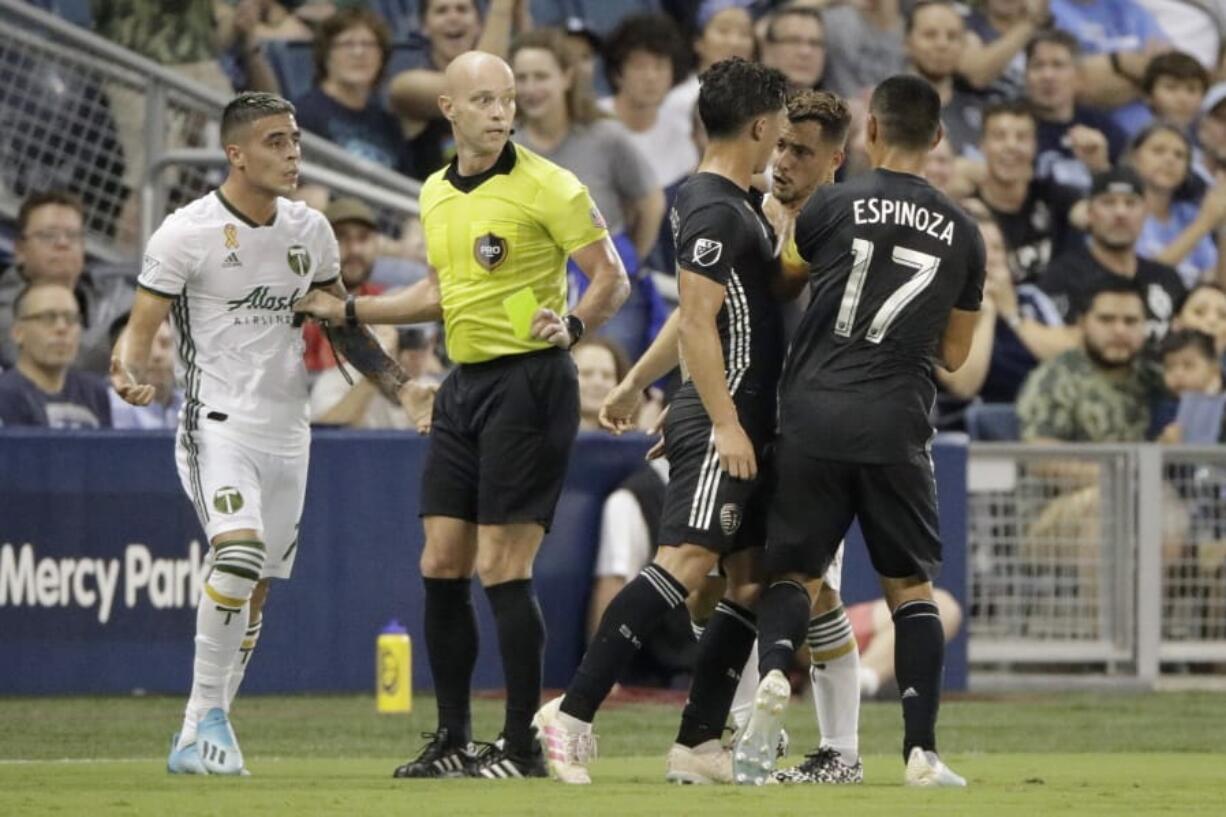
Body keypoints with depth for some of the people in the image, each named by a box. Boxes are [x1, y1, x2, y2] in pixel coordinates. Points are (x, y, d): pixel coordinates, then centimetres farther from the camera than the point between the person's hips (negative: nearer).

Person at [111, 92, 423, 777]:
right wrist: (133, 377, -27)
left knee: (257, 588, 6)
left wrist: (402, 388, 10)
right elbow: (142, 329, -6)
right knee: (239, 554, -27)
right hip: (217, 423, -6)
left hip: (287, 431, 6)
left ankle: (199, 740, 18)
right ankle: (207, 713, -15)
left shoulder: (309, 230, 8)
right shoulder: (186, 233, -9)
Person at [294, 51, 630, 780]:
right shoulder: (436, 194, 12)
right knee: (441, 565, 6)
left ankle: (524, 747, -3)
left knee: (503, 568, -10)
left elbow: (612, 277, -11)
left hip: (529, 381, -7)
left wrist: (573, 325, -30)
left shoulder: (548, 187, -10)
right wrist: (348, 310, 23)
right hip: (465, 384, 7)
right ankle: (453, 741, 15)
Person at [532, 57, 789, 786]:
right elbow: (697, 324, -19)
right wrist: (724, 424, -22)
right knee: (687, 561, -20)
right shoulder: (713, 211, -13)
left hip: (742, 425, 10)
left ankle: (699, 744, 8)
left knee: (752, 583, 7)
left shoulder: (735, 206, 17)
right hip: (720, 423, -10)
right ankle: (574, 712, -23)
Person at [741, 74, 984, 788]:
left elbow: (785, 270, 20)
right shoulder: (961, 233, 7)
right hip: (897, 427, 1)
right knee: (912, 585, 12)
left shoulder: (833, 207, 0)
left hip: (814, 415, -1)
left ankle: (774, 676, -21)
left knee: (796, 573, 9)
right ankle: (923, 750, 4)